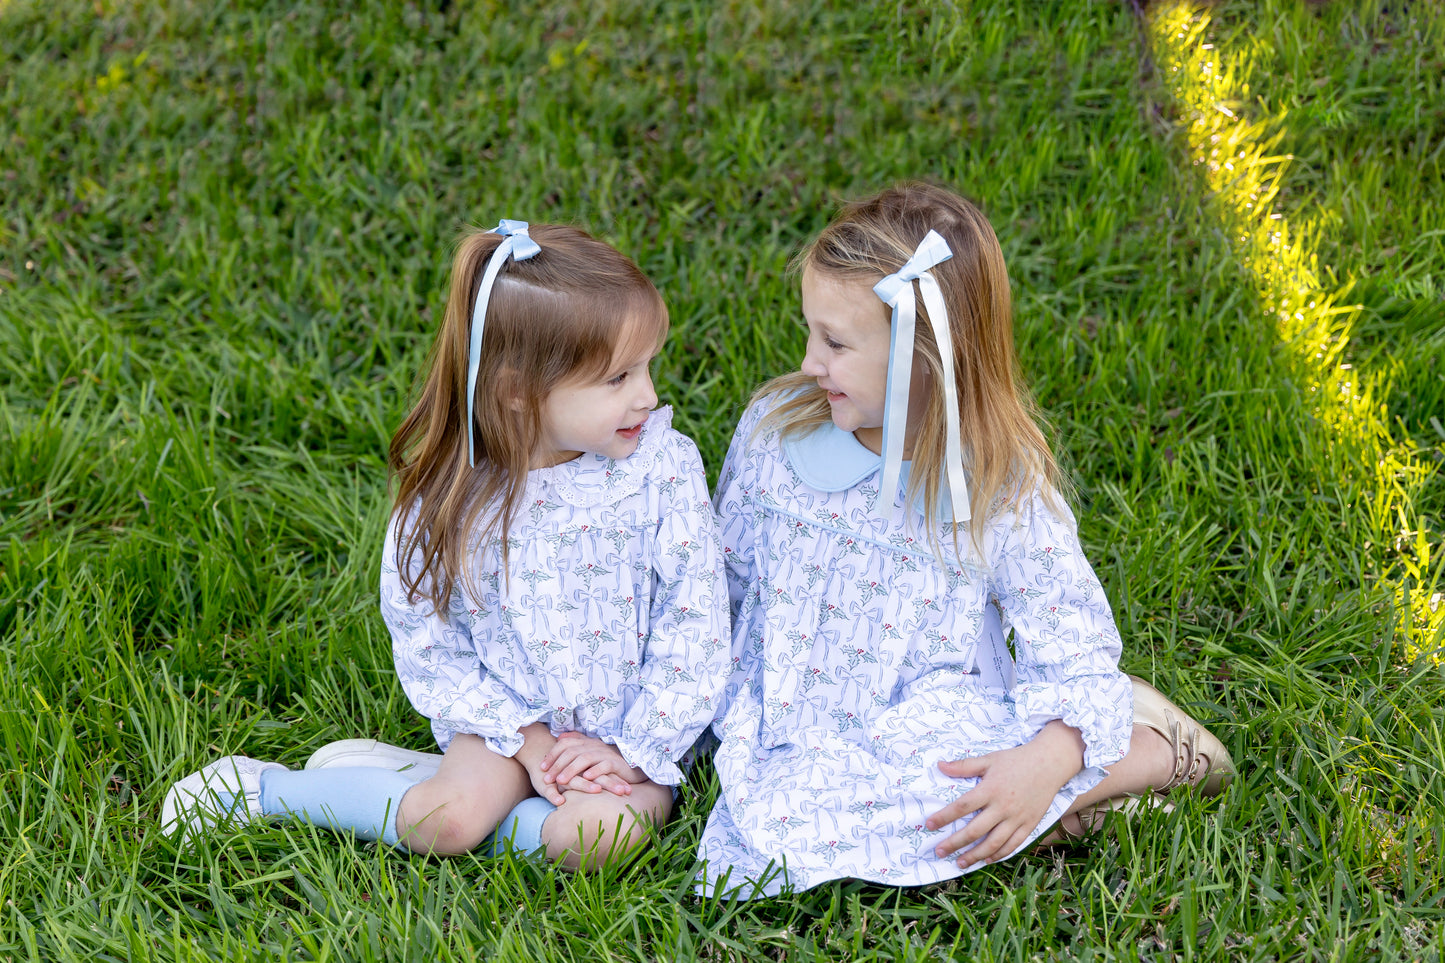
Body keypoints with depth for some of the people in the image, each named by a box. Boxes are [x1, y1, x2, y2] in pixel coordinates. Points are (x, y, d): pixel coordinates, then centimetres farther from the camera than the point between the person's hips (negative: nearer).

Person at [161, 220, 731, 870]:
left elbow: (694, 623, -11)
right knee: (447, 820, -24)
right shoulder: (455, 491, -14)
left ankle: (404, 781, -13)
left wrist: (633, 752, -15)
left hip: (631, 726, 0)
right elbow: (426, 640, -7)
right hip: (510, 715, 0)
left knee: (601, 834, -29)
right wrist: (524, 739, -14)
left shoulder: (665, 468, -15)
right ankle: (264, 788, -1)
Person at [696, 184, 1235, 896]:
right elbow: (727, 579, 13)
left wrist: (1048, 760, -29)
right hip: (793, 738, 4)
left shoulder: (1003, 489, -11)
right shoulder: (774, 428, -1)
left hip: (934, 727, -3)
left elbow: (1076, 651, -10)